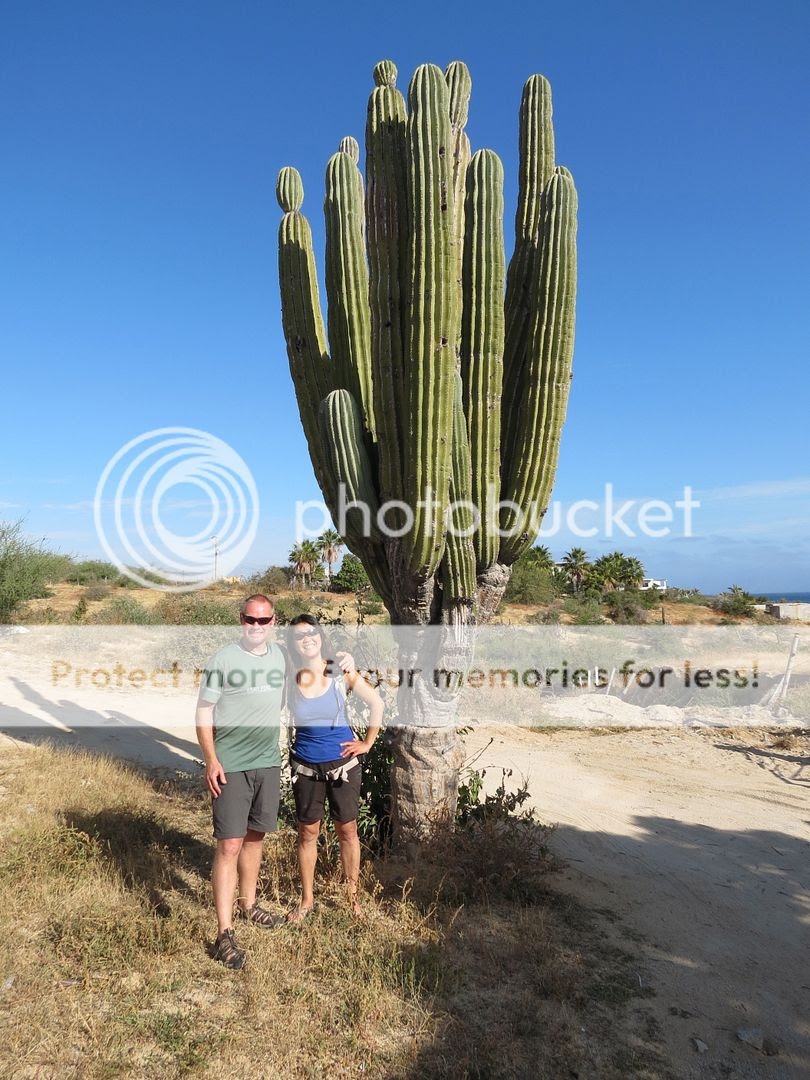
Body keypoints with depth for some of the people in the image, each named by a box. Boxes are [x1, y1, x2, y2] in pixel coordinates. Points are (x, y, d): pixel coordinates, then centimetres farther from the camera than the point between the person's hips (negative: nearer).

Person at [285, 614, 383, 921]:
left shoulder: (342, 674, -11)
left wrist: (367, 742, 2)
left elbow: (376, 704, 0)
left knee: (347, 830, 11)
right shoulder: (288, 680, -11)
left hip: (343, 763, 0)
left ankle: (353, 896, 29)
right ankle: (306, 899, 30)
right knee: (307, 833, 12)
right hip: (306, 767, 1)